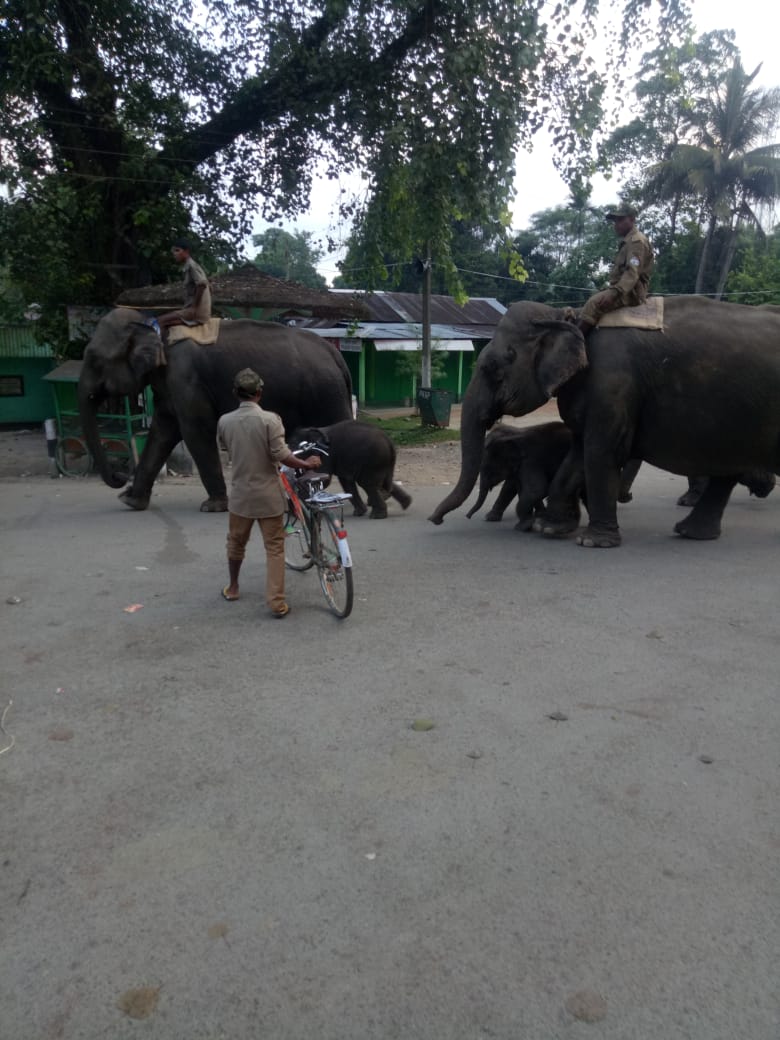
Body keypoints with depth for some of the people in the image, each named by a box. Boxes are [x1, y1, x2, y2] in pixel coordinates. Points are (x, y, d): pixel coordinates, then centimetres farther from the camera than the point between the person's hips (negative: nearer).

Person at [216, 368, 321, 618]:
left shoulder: (224, 421, -3)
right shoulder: (270, 419, -15)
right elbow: (281, 455, -19)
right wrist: (306, 463, -4)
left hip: (240, 494, 3)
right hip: (268, 495, -3)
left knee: (236, 542, 21)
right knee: (274, 547, 4)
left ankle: (232, 588, 37)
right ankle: (276, 602, 1)